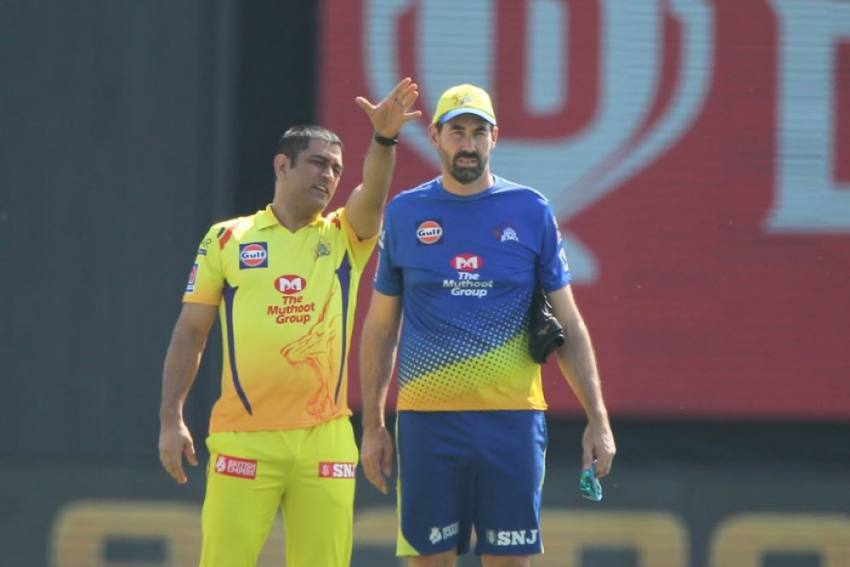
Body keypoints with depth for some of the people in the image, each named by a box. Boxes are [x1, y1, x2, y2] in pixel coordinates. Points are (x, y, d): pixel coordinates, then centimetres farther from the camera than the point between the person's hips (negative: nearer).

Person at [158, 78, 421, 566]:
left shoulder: (344, 237, 11)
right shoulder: (227, 239, 7)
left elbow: (373, 194, -10)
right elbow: (191, 332, 8)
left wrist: (385, 137, -29)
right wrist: (171, 418, 1)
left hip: (324, 438, 2)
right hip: (242, 436, -2)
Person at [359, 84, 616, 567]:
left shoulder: (531, 211, 4)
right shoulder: (404, 213, 6)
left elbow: (568, 323, 6)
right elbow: (381, 328, 11)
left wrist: (598, 417, -1)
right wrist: (372, 426, 7)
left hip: (512, 418, 0)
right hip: (427, 419, 0)